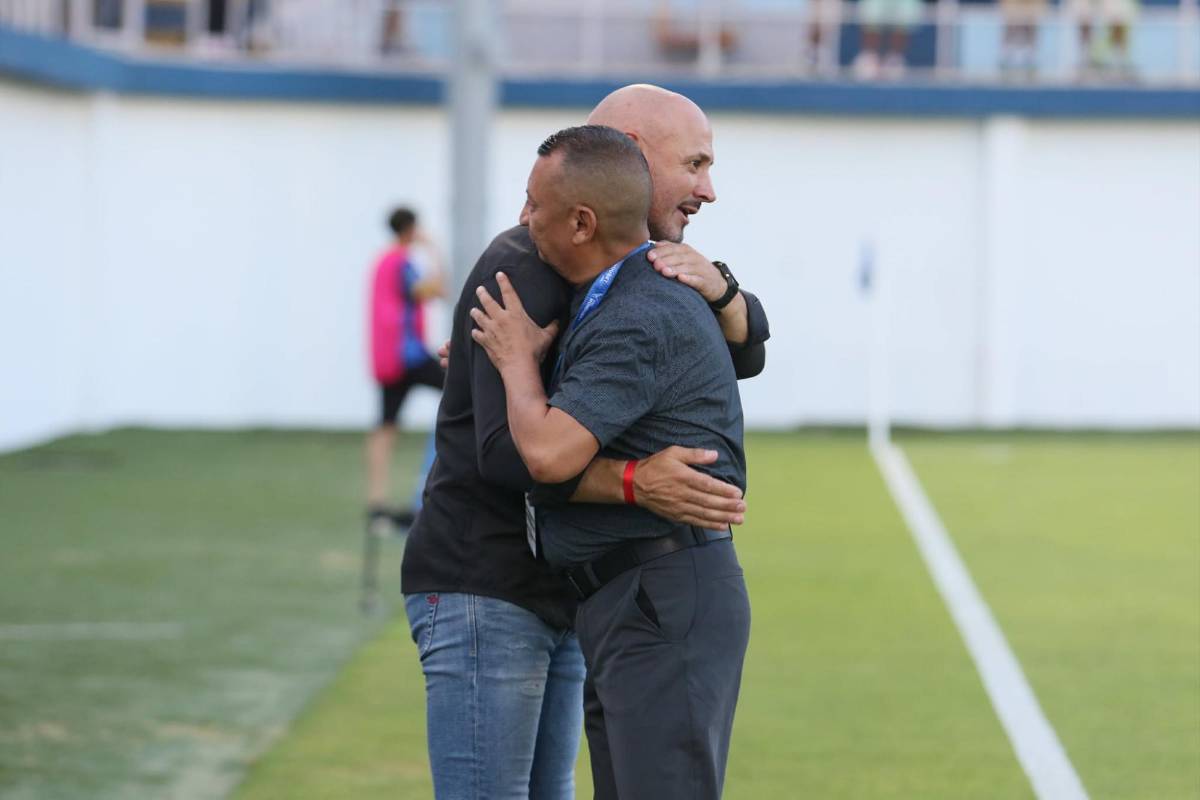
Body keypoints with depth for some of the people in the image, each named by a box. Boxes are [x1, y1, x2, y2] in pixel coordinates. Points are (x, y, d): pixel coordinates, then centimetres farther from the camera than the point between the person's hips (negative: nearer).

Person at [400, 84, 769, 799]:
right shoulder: (525, 269, -17)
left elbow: (744, 351, 1)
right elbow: (508, 450, -27)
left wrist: (715, 285, -22)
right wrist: (635, 484, -42)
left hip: (554, 599, 10)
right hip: (481, 594, -9)